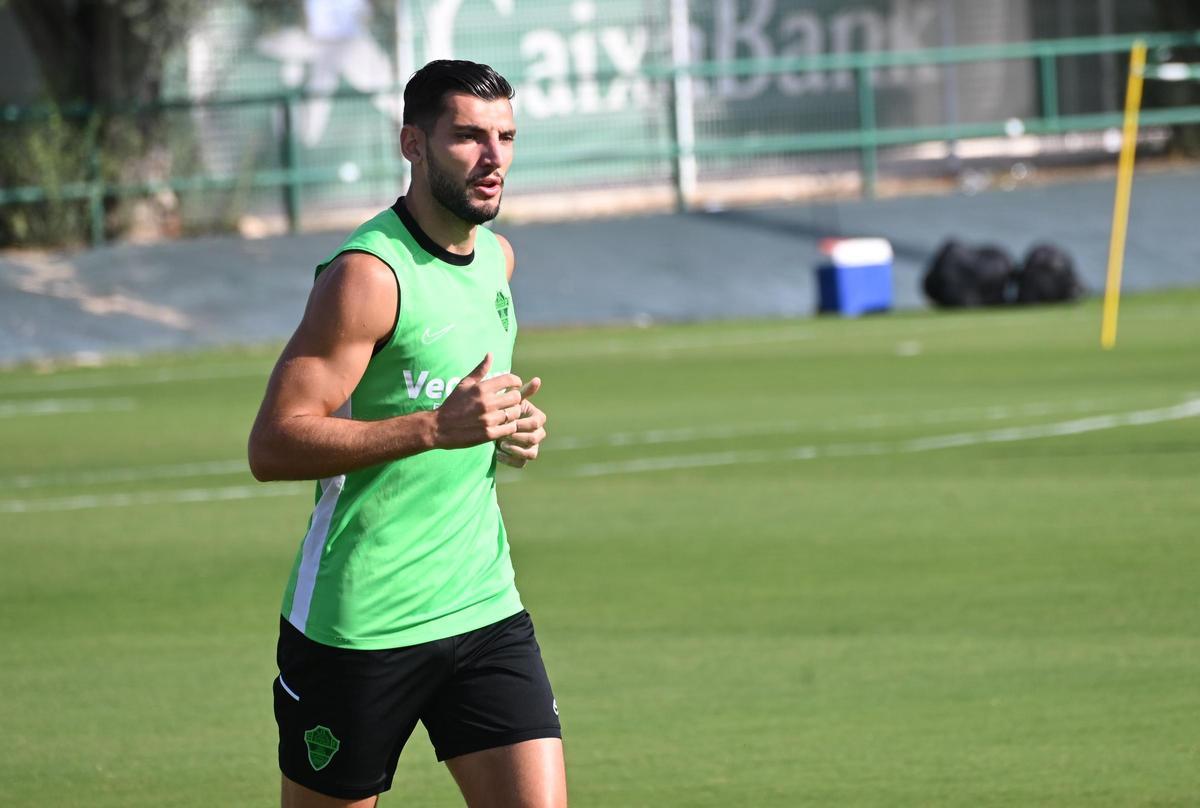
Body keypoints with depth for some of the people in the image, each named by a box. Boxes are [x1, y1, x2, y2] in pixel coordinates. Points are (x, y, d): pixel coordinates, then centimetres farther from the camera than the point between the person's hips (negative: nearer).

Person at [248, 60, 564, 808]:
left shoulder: (495, 257, 9)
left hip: (485, 607, 6)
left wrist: (514, 424, 5)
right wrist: (437, 427, -29)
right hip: (357, 626, -6)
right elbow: (272, 446, -22)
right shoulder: (368, 275, -16)